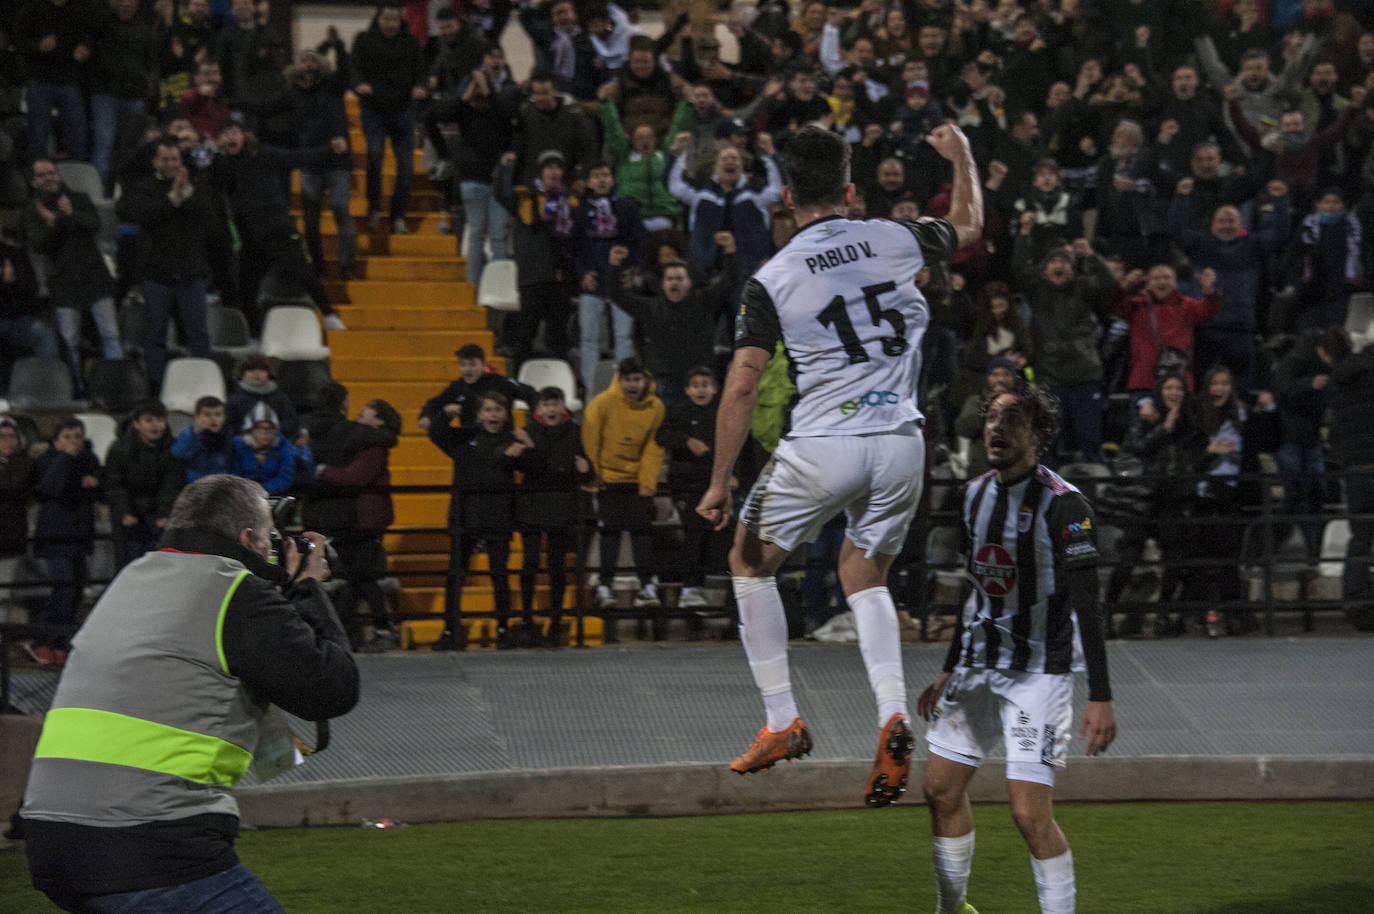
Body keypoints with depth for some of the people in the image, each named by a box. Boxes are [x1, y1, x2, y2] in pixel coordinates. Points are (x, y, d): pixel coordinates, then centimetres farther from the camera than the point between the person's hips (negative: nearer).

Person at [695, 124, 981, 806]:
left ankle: (782, 722, 14)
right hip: (902, 442, 4)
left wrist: (719, 484, -5)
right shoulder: (894, 240, 2)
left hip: (823, 446, -3)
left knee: (751, 561, 19)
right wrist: (961, 156, 41)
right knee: (864, 574, 21)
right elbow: (969, 228, 24)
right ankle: (892, 715, -3)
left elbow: (742, 387, -10)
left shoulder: (770, 282, -6)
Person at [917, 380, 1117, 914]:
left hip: (1039, 670, -8)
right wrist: (950, 671, 23)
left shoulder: (1062, 505, -16)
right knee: (942, 788, 13)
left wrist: (1100, 698, -24)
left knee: (1030, 813, -15)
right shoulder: (977, 493, 8)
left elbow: (1086, 604, -19)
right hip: (979, 665, 8)